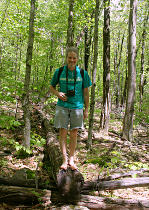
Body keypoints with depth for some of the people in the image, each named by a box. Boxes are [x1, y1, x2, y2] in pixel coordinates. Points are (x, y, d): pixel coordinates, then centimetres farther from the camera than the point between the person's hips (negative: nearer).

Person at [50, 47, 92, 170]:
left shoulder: (83, 73, 3)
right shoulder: (59, 72, 2)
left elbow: (86, 92, 7)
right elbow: (51, 87, 12)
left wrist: (86, 109, 5)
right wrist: (57, 93, -10)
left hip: (77, 106, 0)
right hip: (62, 106, 0)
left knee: (74, 134, 5)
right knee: (63, 133, 0)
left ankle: (71, 160, 17)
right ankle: (65, 160, 10)